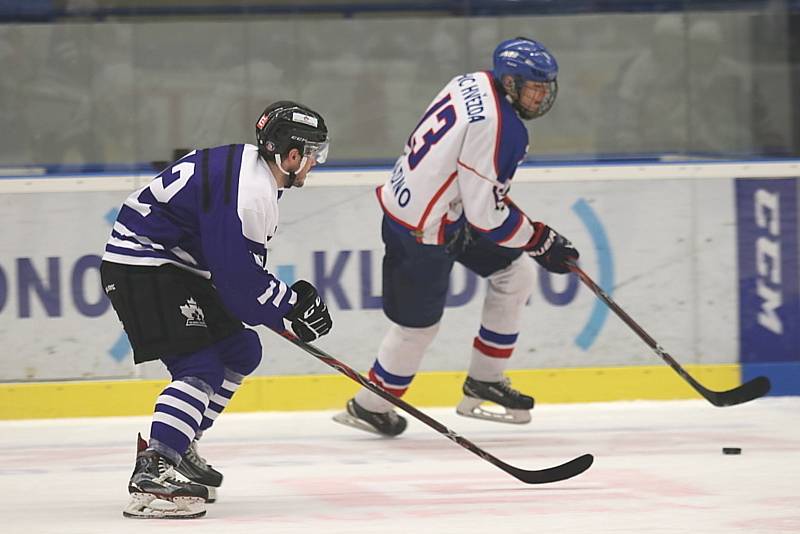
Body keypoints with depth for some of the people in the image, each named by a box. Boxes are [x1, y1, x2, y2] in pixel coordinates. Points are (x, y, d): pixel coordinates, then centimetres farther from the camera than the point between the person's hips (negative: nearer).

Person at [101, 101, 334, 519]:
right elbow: (240, 281, -22)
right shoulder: (246, 193, -23)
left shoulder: (250, 170, 10)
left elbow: (243, 265, 18)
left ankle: (177, 445, 22)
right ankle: (150, 475, -31)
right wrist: (293, 310, -10)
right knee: (199, 367, -20)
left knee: (241, 351, 16)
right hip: (141, 268, -11)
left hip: (173, 264, 11)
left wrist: (290, 298, 9)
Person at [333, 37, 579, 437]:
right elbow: (485, 215, -26)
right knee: (418, 325, 5)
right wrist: (540, 240, -15)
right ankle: (369, 407, 25)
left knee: (515, 273, 14)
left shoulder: (474, 83, 0)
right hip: (423, 231, -10)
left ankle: (484, 382, 22)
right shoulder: (496, 126, -28)